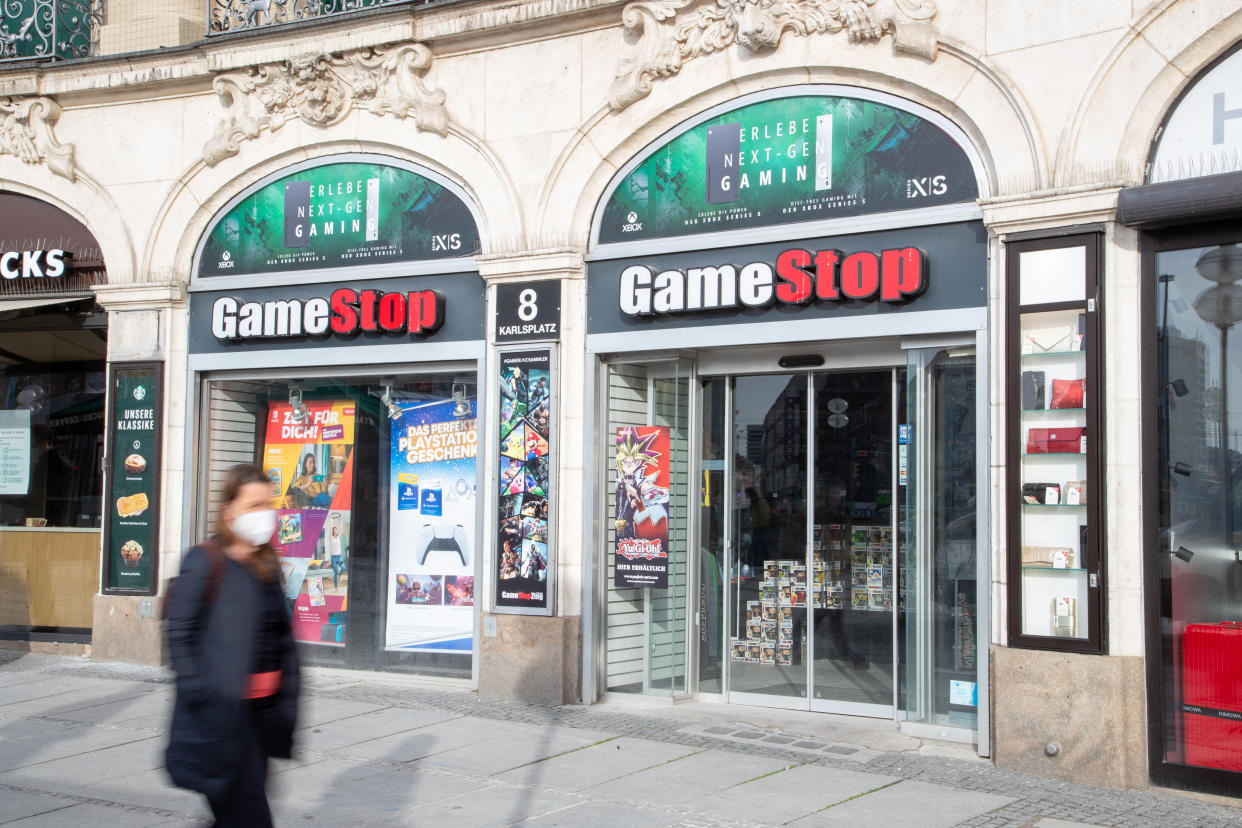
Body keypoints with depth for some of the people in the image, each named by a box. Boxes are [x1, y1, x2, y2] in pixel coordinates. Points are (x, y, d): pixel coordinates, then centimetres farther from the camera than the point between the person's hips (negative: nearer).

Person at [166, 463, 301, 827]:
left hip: (262, 708, 7)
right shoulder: (204, 562, -10)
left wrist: (287, 698, 13)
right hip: (222, 708, -7)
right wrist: (195, 690, -16)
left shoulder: (267, 565, 11)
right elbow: (179, 632, -10)